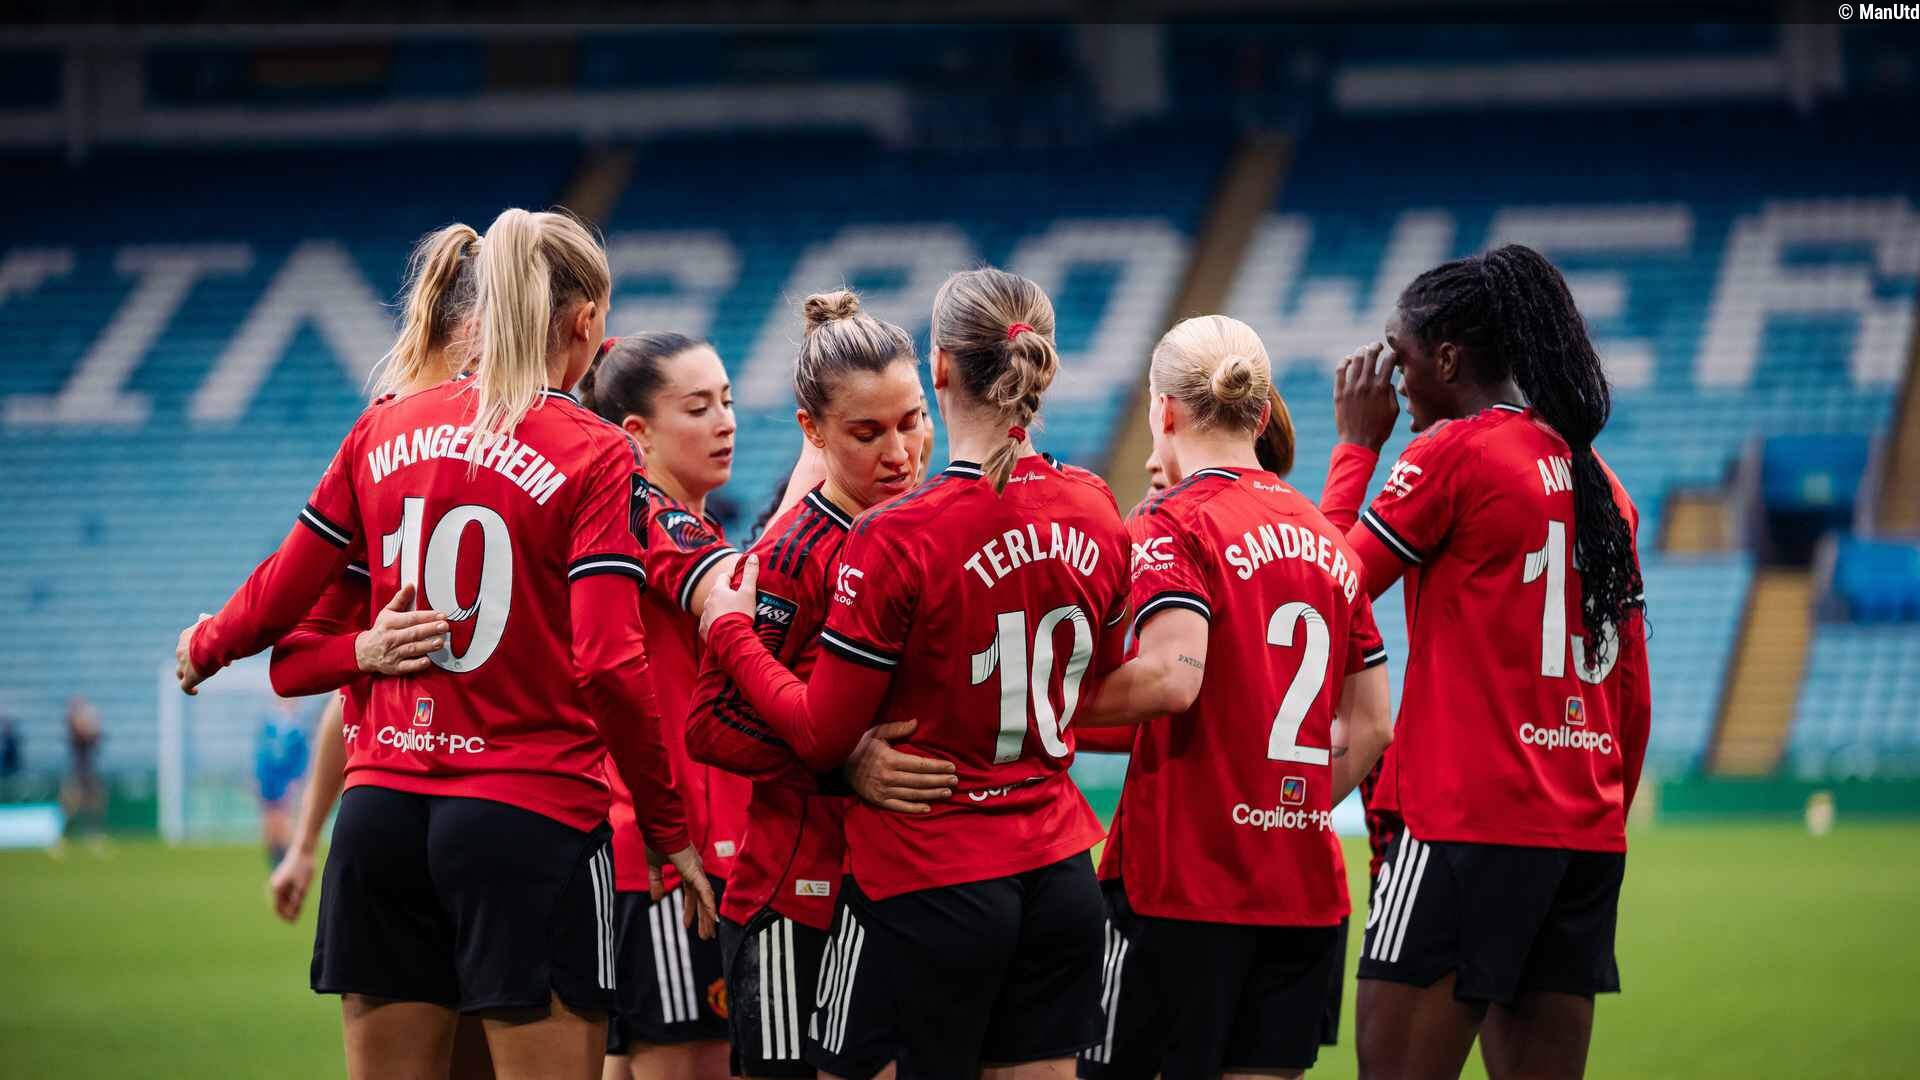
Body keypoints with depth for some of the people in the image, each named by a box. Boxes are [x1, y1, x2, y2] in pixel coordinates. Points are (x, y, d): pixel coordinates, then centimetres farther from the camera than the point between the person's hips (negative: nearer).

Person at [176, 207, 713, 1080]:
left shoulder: (384, 431, 7)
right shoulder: (595, 457, -7)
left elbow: (285, 591, 13)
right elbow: (609, 666, -14)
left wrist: (205, 648, 35)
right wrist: (668, 829, -4)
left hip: (384, 808, 5)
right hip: (532, 814, -5)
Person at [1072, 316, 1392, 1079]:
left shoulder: (1173, 526, -7)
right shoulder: (1325, 537, 15)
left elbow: (1171, 677, -22)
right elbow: (1371, 725, 16)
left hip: (1182, 881, -6)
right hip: (1305, 888, 6)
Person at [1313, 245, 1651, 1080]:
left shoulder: (1452, 453, -6)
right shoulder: (1600, 483, 15)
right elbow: (1633, 697, 17)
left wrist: (1357, 443, 12)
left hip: (1467, 821, -7)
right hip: (1587, 835, 7)